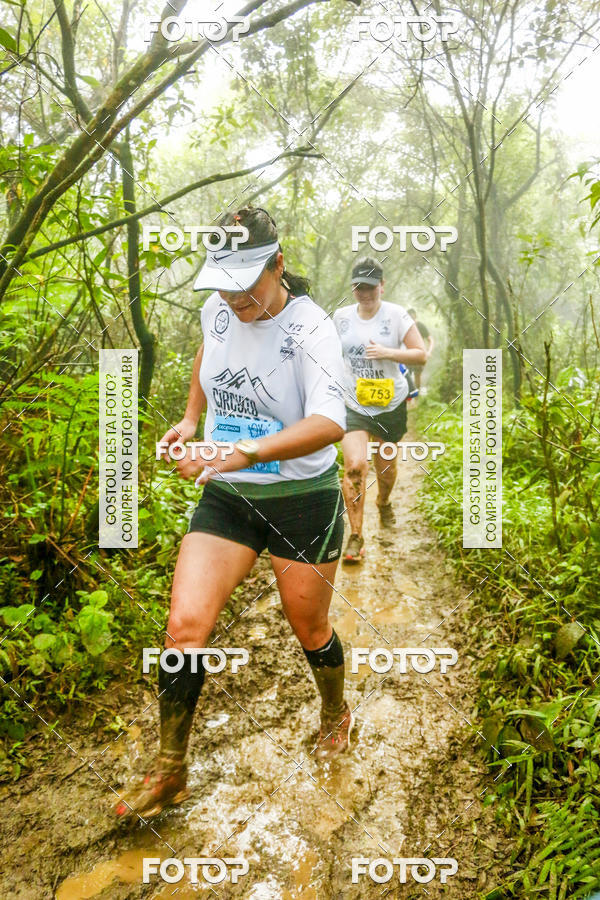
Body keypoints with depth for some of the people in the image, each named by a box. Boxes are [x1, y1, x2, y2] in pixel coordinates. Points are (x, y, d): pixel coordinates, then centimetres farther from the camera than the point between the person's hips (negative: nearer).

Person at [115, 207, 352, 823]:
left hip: (302, 500, -4)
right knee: (185, 624, -5)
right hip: (226, 496, 4)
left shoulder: (310, 328, -18)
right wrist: (191, 418, 16)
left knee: (309, 631, 13)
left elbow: (330, 423, -33)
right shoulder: (218, 310, 0)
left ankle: (336, 715, 47)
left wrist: (245, 452, -46)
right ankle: (169, 772, 15)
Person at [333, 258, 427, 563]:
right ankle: (355, 537, -8)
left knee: (386, 467, 15)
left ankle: (384, 503, 51)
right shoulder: (341, 316, 3)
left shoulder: (396, 315, -5)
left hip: (391, 404, 0)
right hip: (353, 405, 0)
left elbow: (421, 354, -6)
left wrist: (387, 352, -20)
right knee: (354, 465, -18)